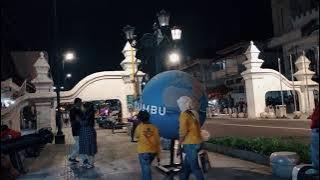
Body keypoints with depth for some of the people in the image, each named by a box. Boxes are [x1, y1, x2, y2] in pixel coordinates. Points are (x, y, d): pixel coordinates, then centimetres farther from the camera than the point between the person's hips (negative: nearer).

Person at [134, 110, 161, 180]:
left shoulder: (139, 127, -7)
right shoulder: (154, 128, -2)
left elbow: (136, 136, 14)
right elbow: (158, 142, -1)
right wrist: (158, 155, 7)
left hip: (143, 152, -4)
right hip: (153, 152, 4)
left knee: (146, 169, -2)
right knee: (146, 168, 25)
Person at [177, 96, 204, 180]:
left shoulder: (184, 114, -13)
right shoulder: (194, 113, 11)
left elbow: (183, 130, -17)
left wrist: (180, 141, -4)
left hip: (190, 144, -8)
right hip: (197, 142, 9)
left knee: (194, 167, -2)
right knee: (186, 165, 18)